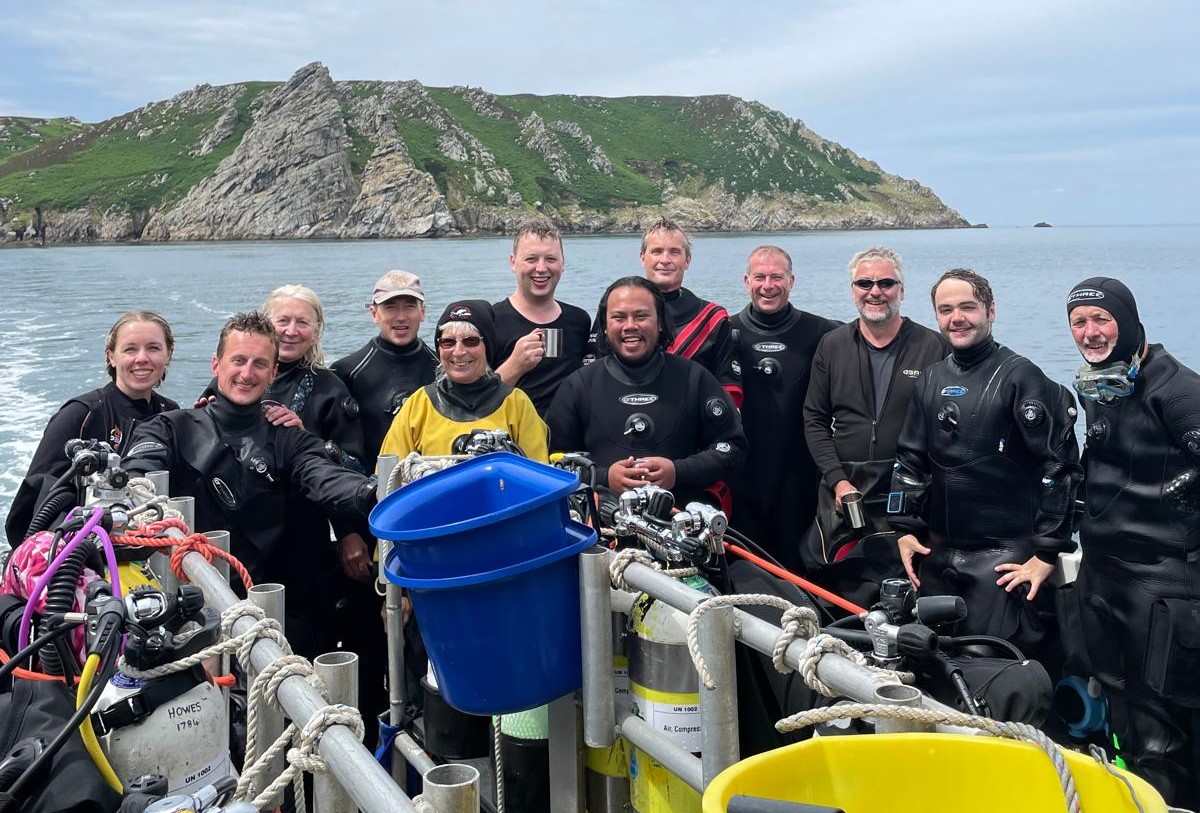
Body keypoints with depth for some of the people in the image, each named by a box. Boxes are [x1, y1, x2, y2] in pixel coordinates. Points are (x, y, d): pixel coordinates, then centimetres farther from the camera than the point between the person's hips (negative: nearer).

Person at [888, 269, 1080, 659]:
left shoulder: (1019, 376, -8)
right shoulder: (931, 380, 12)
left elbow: (1060, 464, -12)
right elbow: (909, 459, 17)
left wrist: (1047, 553, -13)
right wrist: (905, 528, 8)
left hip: (1005, 556, -6)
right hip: (938, 553, 6)